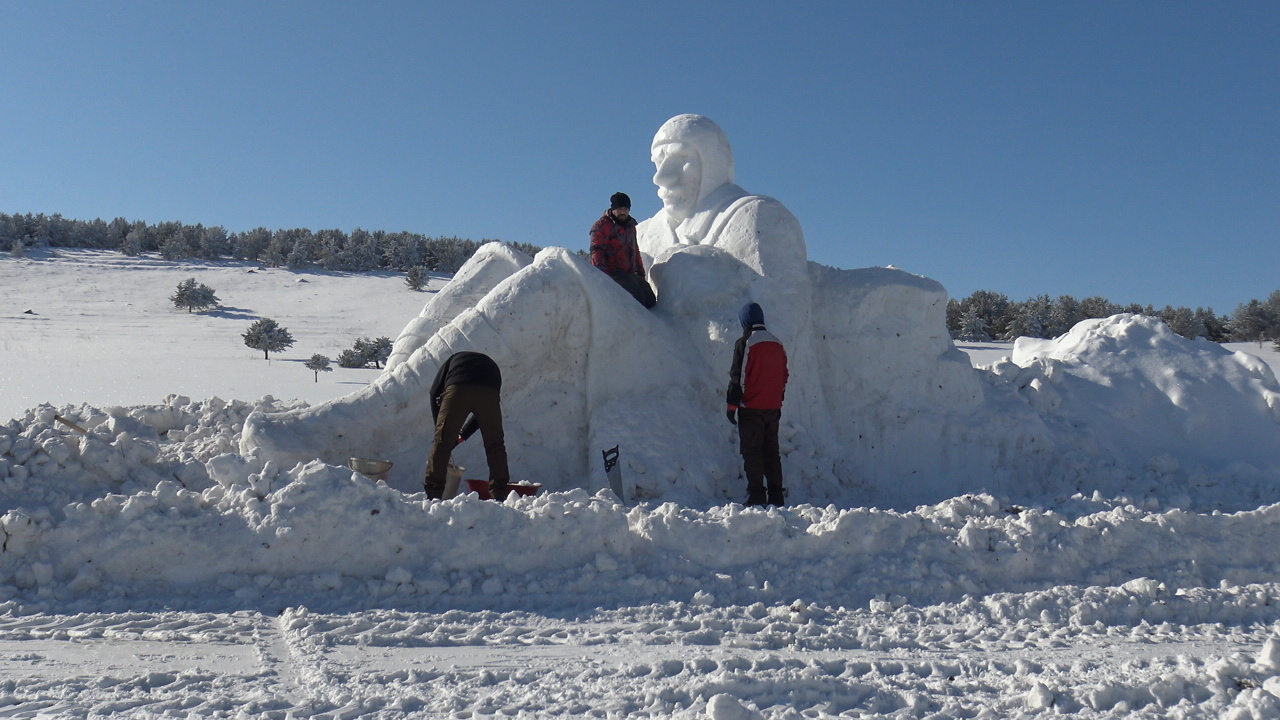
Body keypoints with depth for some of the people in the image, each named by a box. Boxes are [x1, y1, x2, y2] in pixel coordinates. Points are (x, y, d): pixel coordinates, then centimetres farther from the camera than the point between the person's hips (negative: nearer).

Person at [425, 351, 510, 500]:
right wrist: (462, 436, 37)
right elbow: (483, 414, 33)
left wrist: (439, 426, 25)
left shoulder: (452, 360, 37)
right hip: (489, 392, 2)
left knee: (442, 442, 7)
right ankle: (499, 494, 15)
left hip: (457, 389, -2)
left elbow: (435, 392, 21)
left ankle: (432, 493, 6)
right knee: (495, 445, 14)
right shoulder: (491, 365, 40)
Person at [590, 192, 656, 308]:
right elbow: (596, 250, -13)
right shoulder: (602, 225, -3)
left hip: (630, 274, 9)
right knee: (638, 299, -27)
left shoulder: (630, 226, 23)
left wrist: (641, 273, 26)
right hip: (612, 273, -9)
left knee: (650, 301, -3)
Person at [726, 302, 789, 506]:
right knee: (771, 452, 12)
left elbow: (737, 377, -11)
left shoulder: (745, 343, -9)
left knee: (752, 453, -2)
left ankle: (756, 497, -5)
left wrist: (732, 405, -5)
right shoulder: (778, 344, 11)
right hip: (773, 408, 6)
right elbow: (784, 376, 17)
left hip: (751, 408, -6)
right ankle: (777, 496, 13)